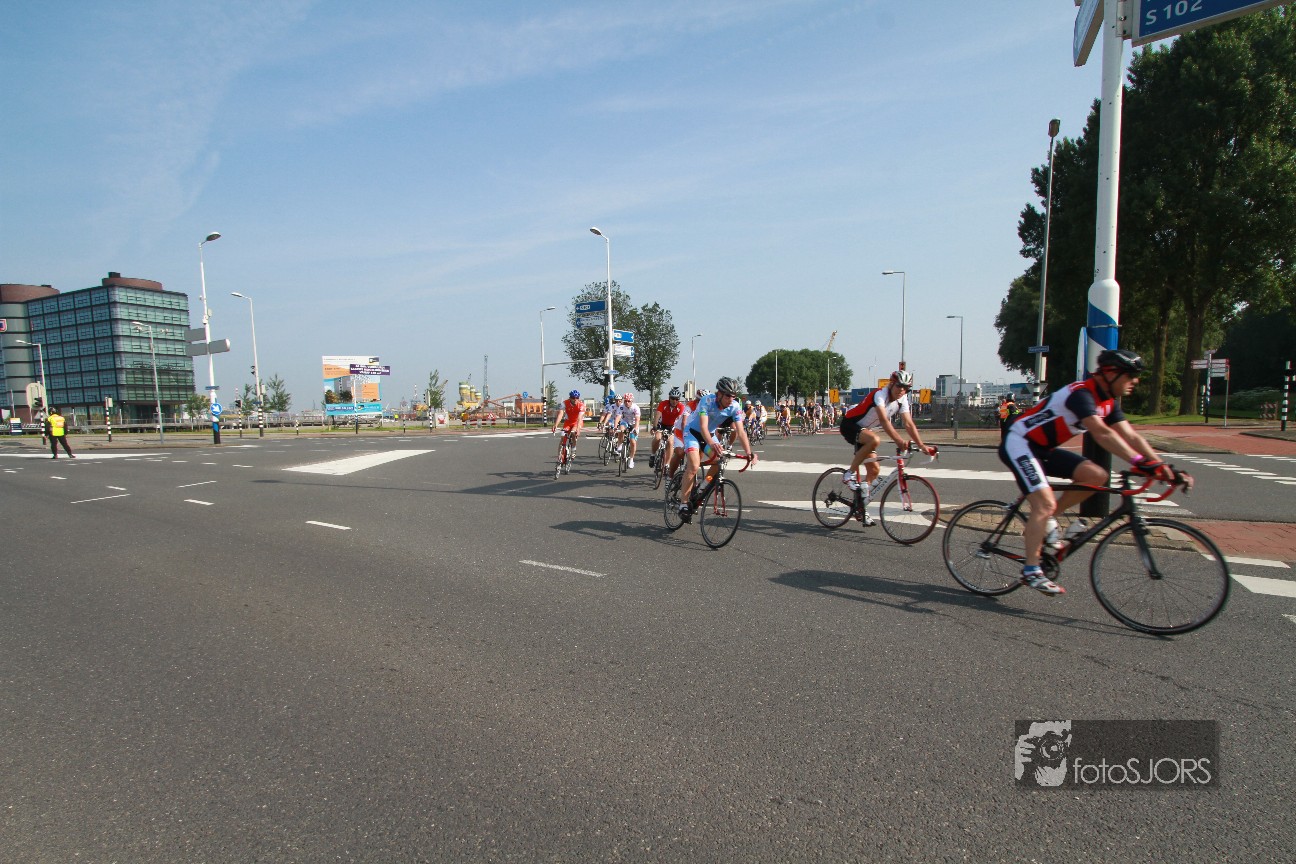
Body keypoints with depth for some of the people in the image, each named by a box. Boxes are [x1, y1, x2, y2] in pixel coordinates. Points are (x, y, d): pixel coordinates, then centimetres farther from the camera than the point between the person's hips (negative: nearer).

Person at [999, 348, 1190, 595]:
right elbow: (1101, 433, -37)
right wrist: (1140, 462, -45)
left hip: (1044, 448, 9)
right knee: (1045, 503, -19)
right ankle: (1031, 571, -13)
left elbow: (1130, 435, 2)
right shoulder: (1081, 393, -23)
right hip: (1018, 443, -9)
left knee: (1098, 476, -7)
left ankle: (1046, 521, 6)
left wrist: (1164, 467, -7)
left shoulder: (1108, 402, 7)